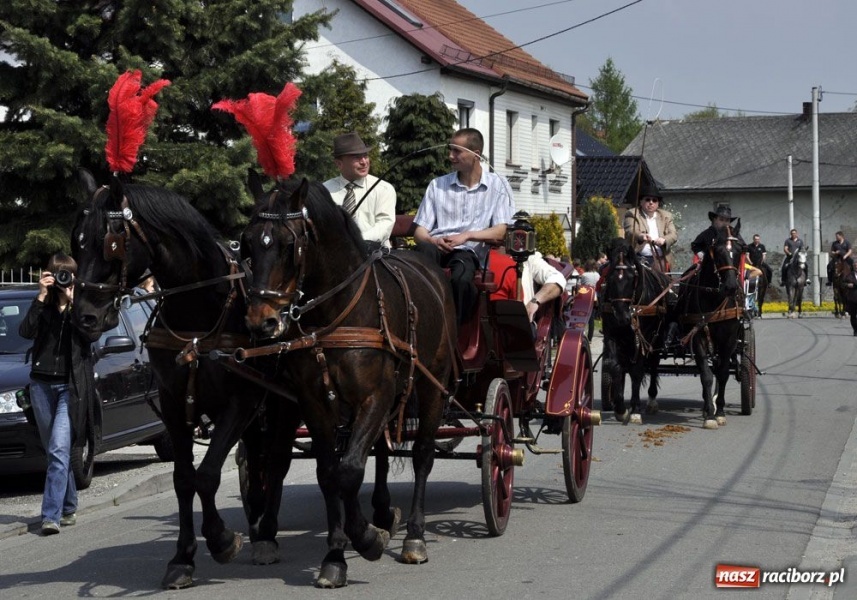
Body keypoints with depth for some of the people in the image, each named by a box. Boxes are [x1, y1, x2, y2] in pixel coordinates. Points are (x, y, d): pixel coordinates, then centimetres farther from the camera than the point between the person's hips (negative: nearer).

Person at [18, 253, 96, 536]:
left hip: (71, 386, -4)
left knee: (58, 450, -15)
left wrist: (71, 300, -16)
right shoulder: (44, 306, 10)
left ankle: (51, 516, -21)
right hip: (42, 383, 4)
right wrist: (41, 297, -12)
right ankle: (68, 508, 24)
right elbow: (26, 331, -7)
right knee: (55, 451, 11)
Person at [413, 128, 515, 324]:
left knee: (461, 278, -39)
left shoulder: (498, 186, 12)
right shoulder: (437, 185, 18)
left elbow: (501, 231, 2)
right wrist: (433, 240, -11)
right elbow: (420, 231, 14)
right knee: (424, 249, -37)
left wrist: (466, 236, -13)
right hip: (437, 248, 2)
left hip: (469, 251, -2)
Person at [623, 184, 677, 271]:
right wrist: (641, 236, -35)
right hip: (639, 259, -3)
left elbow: (673, 234, 6)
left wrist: (664, 240, -18)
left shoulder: (665, 216, 17)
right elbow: (630, 232, -11)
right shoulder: (632, 214, 6)